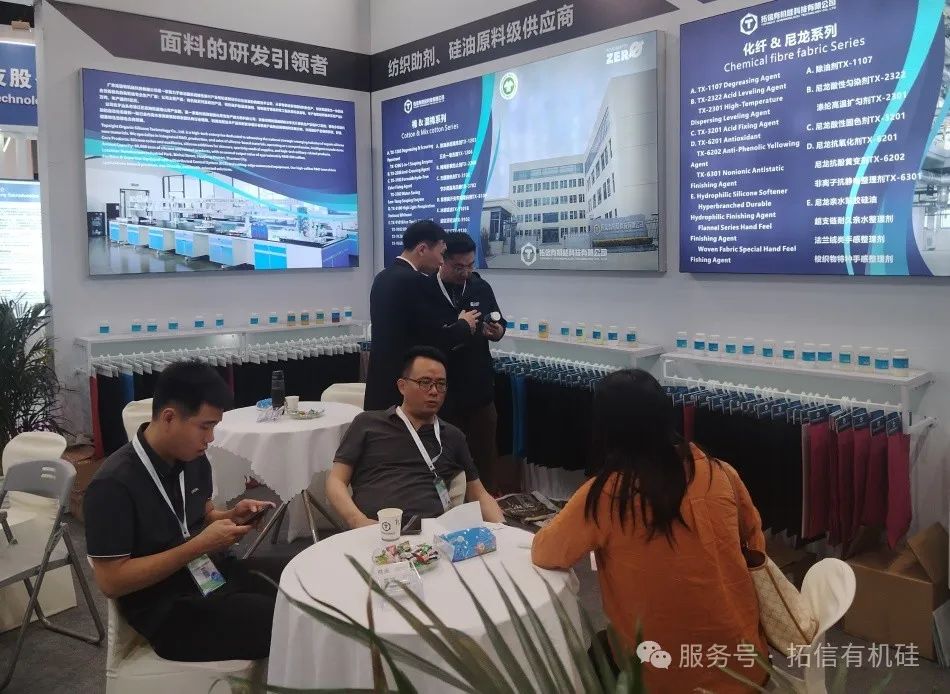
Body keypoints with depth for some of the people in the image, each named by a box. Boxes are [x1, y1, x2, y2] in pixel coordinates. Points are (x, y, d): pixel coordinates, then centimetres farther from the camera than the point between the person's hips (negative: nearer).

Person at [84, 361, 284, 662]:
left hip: (214, 573, 8)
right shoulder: (114, 484, -20)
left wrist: (231, 517, -4)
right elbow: (111, 581, -20)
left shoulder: (193, 459, 2)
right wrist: (199, 546, -22)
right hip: (166, 609, -7)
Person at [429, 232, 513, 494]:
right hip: (442, 389, -3)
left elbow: (499, 323, 15)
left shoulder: (481, 287, 4)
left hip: (479, 387, 4)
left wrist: (497, 331, -8)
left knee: (485, 451, 11)